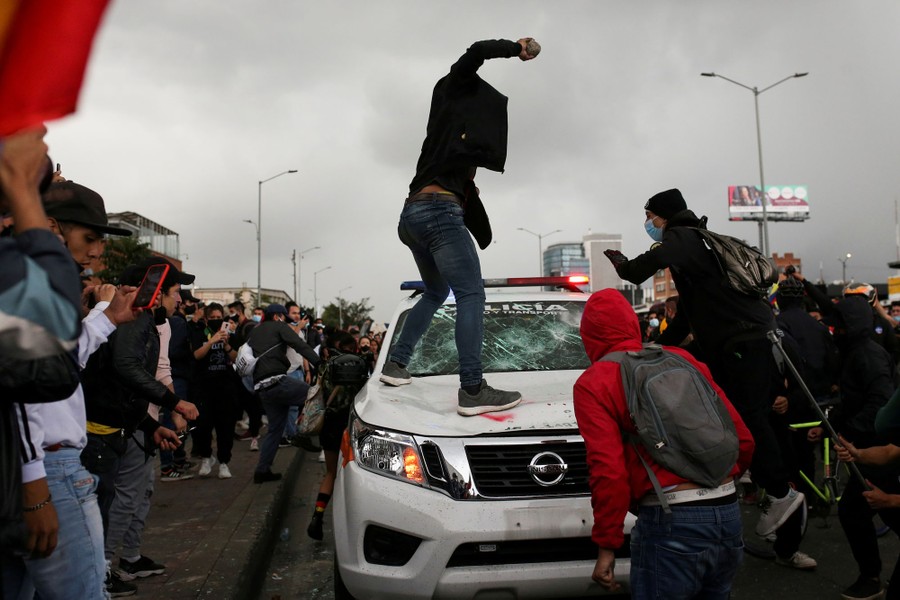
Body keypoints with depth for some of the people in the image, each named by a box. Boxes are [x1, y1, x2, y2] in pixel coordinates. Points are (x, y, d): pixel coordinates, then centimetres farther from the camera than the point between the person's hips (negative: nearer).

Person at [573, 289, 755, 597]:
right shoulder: (683, 359, 12)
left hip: (672, 521, -6)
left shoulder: (593, 383, -2)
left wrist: (607, 546, -4)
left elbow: (609, 471, -13)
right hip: (729, 512, 6)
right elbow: (743, 439, 12)